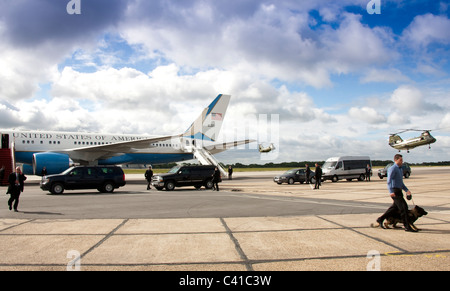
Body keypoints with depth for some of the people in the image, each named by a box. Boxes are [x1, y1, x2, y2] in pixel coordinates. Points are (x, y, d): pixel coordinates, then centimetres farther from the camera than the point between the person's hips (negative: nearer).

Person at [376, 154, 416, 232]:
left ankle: (380, 219, 23)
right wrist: (391, 191, -29)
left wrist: (407, 190, 17)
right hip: (395, 191, -10)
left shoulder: (400, 169, 20)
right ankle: (407, 226, -8)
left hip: (399, 191, 10)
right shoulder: (392, 169, -10)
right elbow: (389, 181, -19)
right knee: (403, 207, -11)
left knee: (395, 207, 14)